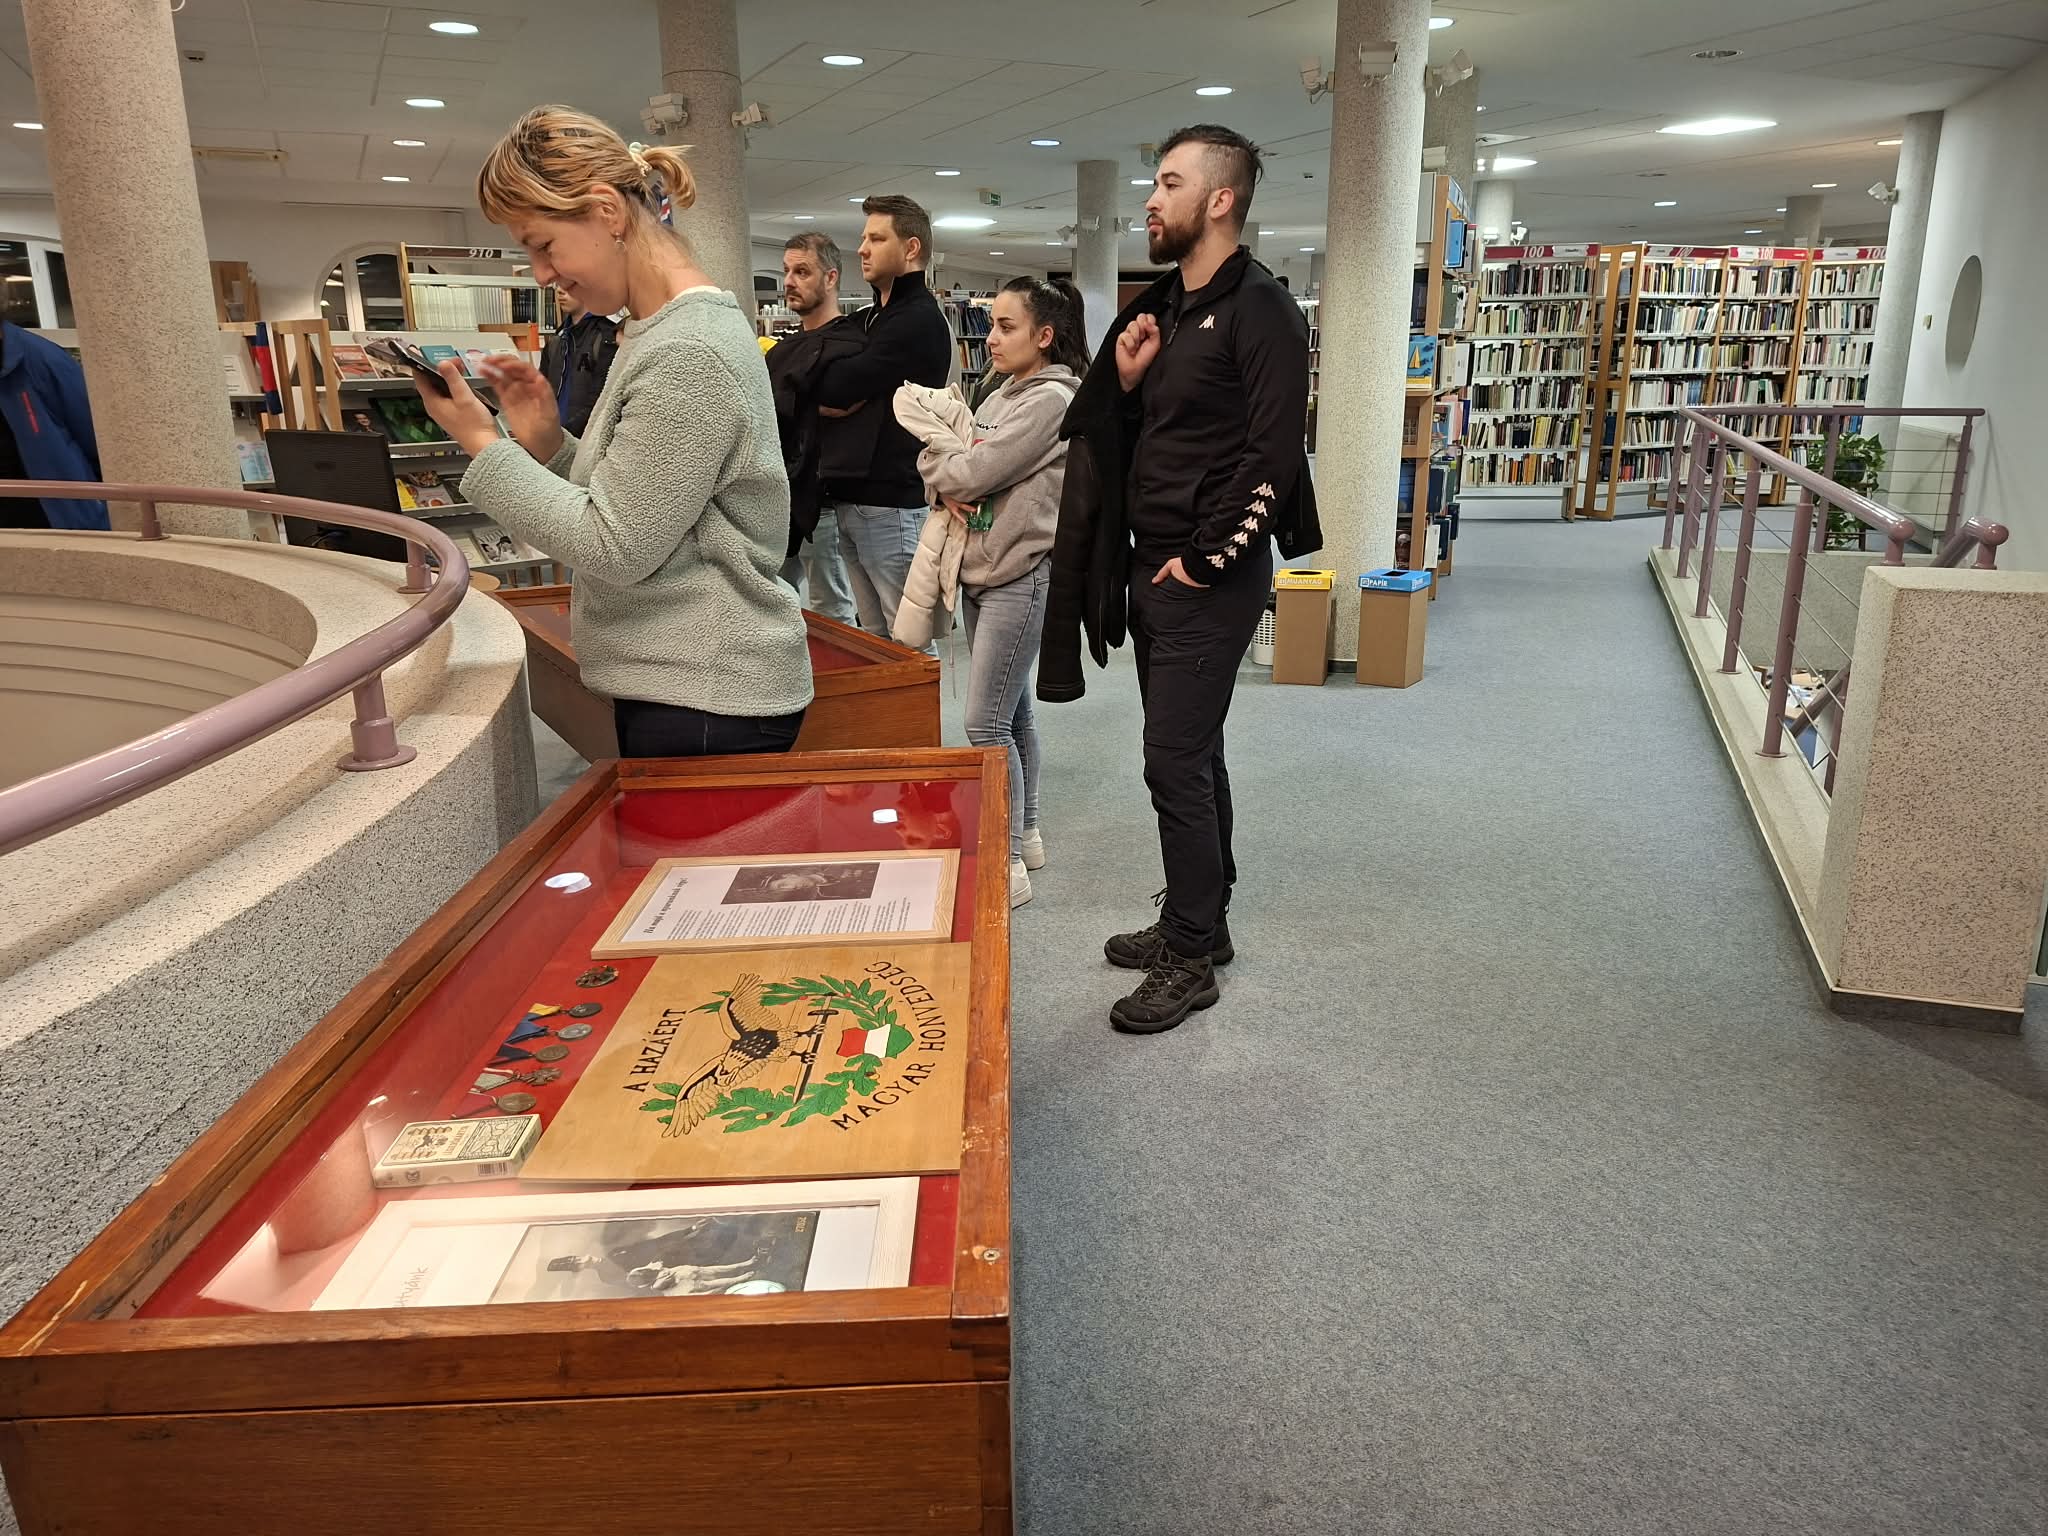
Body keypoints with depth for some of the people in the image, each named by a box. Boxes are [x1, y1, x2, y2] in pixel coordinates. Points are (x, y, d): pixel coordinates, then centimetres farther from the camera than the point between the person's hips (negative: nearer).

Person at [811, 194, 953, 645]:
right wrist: (835, 398, -11)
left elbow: (838, 388, -15)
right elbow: (841, 400, 9)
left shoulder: (921, 320, -9)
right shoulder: (864, 321, 20)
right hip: (849, 500, 9)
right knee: (872, 637, 14)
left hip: (891, 504, -9)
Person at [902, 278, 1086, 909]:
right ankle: (1023, 835, 28)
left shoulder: (1053, 399, -13)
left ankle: (1007, 864, -1)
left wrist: (938, 457, 2)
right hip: (980, 572, 9)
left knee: (986, 724, -9)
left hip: (1021, 577, -9)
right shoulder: (999, 397, 16)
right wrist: (949, 487, -10)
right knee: (1012, 712, 16)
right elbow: (955, 475, 13)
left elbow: (974, 471, -18)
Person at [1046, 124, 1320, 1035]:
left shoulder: (1258, 310, -11)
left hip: (1211, 579, -8)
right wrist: (1125, 381, -1)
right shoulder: (1161, 307, 14)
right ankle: (1199, 921, 29)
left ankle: (1191, 959, 7)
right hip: (1152, 568, 9)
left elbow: (1272, 456, -18)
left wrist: (1202, 562, -16)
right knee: (1193, 755, 16)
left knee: (1175, 763, -6)